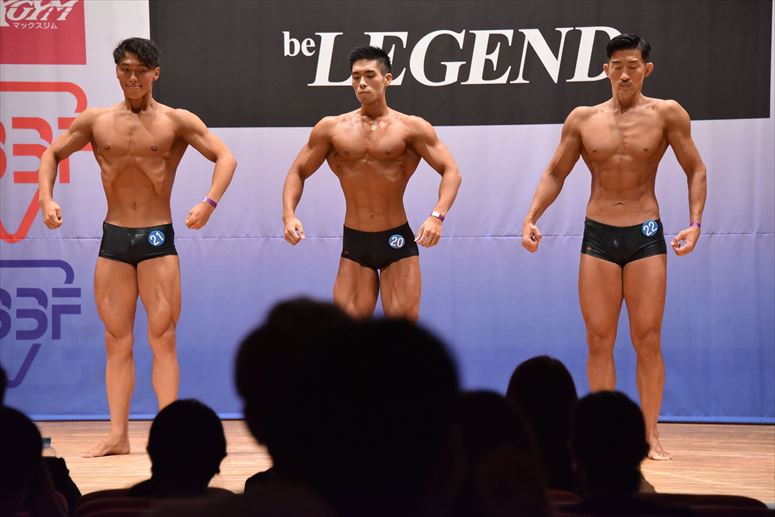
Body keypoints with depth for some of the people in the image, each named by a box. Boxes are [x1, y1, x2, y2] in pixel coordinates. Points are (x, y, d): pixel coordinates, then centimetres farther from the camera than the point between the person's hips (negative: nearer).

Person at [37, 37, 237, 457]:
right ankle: (117, 435, 6)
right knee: (117, 341, 4)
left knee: (162, 339, -5)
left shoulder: (177, 121, -2)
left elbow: (225, 157, -7)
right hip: (113, 238, 3)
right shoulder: (95, 121, 6)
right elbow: (52, 154, 14)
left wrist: (209, 202, -23)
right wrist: (46, 199, -2)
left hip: (158, 238, -3)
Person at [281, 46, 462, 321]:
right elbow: (298, 172, 10)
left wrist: (437, 216, -23)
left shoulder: (411, 128, -2)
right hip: (354, 244, 2)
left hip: (398, 241, -2)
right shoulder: (331, 128, 4)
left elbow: (451, 171, -6)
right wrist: (289, 214, -8)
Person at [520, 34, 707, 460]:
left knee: (647, 341, -2)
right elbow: (555, 174, 12)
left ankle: (650, 435, 5)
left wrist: (695, 223, -11)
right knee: (599, 340, 2)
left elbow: (695, 171, 3)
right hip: (598, 236, 2)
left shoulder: (666, 114, 0)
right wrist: (531, 218, -1)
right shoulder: (583, 119, 5)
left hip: (646, 236, -2)